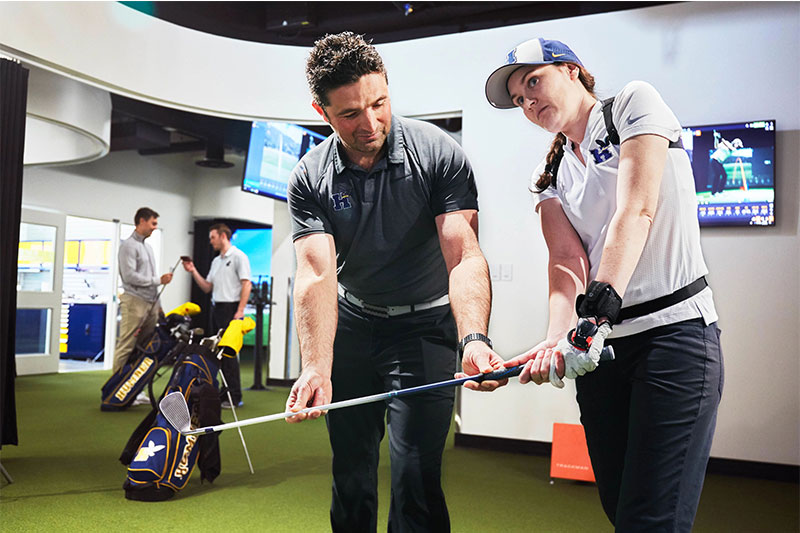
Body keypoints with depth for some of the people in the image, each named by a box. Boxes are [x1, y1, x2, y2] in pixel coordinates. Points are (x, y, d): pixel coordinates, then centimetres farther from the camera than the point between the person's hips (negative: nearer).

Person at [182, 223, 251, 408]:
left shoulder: (238, 256, -6)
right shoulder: (216, 261, 19)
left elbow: (246, 284, -13)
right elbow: (207, 288, 19)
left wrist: (240, 311, -20)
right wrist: (193, 271, 7)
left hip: (231, 308, -8)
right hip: (216, 308, 8)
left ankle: (235, 397, -4)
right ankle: (224, 393, 16)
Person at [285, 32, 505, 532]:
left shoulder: (439, 153, -16)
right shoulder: (311, 177, -9)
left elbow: (464, 255, -24)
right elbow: (316, 274, -19)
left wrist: (474, 339, -42)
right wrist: (317, 368, -33)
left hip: (424, 324, -2)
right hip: (351, 323, 3)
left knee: (416, 478, -10)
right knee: (351, 468, 11)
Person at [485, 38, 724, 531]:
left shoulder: (634, 102, 1)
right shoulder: (550, 176, 15)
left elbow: (635, 211, -15)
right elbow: (567, 260, -2)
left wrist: (599, 307, -28)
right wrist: (559, 338, -22)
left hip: (676, 328, -5)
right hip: (602, 342, 6)